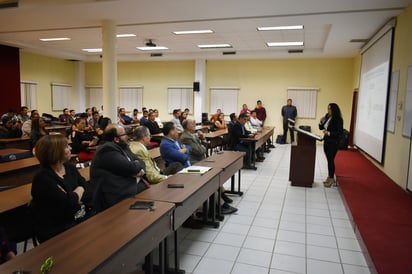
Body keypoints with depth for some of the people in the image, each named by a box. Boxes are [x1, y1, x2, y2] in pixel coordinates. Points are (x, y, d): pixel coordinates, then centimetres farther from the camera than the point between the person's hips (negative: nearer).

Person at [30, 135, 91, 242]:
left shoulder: (70, 167, 7)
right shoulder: (43, 178, -15)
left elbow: (89, 192, 2)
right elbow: (68, 203, -23)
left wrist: (73, 198, -16)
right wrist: (79, 190, -4)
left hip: (80, 220, 6)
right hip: (56, 231, -6)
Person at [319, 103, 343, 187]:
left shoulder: (338, 120, -13)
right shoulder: (327, 117, 5)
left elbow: (340, 132, -16)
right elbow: (321, 128, 13)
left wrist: (329, 133, -25)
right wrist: (321, 122, -7)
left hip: (333, 143, -7)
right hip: (326, 141, 7)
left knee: (331, 160, -3)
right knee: (329, 160, 13)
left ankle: (331, 178, 7)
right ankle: (329, 177, 24)